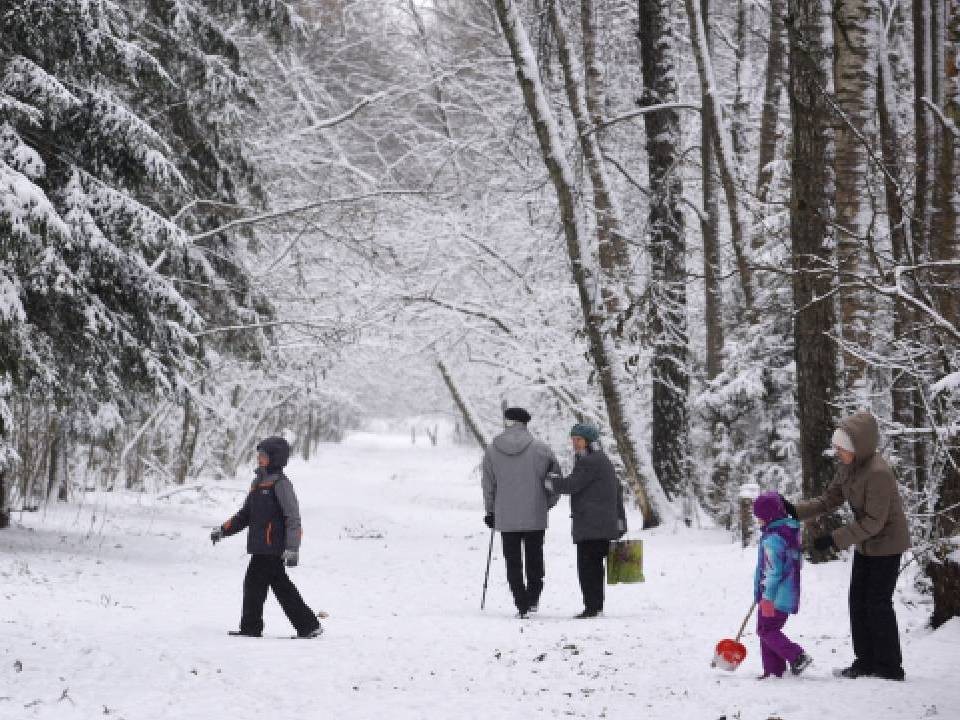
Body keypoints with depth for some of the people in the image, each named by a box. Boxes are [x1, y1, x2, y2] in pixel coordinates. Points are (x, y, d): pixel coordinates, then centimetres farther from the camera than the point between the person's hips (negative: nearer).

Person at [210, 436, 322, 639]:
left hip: (272, 547, -9)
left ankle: (251, 627, 4)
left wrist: (292, 548, -22)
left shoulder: (280, 483, -10)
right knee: (282, 587, 9)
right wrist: (224, 530, 19)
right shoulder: (258, 482, 18)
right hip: (261, 546, 9)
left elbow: (293, 517, -15)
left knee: (254, 582, -5)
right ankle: (308, 626, 12)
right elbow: (245, 514, 26)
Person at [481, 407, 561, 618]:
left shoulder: (491, 450, -2)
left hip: (505, 517, 1)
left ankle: (521, 604, 3)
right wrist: (547, 503, 16)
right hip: (535, 516, -1)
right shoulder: (540, 449, -7)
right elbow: (555, 477, 0)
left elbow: (488, 484, 4)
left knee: (513, 563, 7)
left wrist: (490, 511, 15)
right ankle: (533, 600, 12)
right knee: (534, 559, 14)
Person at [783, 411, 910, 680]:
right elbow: (829, 500, 4)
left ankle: (890, 667, 3)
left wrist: (835, 539, -27)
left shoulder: (877, 473, -29)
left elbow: (873, 522, -27)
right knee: (858, 600, 10)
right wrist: (796, 511, -12)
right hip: (865, 542, 9)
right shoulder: (848, 467, -2)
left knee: (878, 603, -6)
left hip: (886, 542, -9)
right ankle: (865, 662, 17)